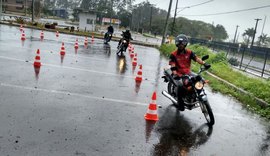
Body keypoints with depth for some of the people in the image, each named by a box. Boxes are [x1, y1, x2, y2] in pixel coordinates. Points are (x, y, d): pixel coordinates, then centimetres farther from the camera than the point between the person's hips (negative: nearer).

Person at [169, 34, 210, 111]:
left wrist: (204, 63, -30)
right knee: (181, 85, -32)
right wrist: (175, 74, -31)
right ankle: (180, 103, -13)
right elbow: (173, 66, -14)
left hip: (188, 72, 4)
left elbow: (196, 58, -13)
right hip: (179, 74, -4)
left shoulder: (189, 52, 2)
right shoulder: (173, 54, -7)